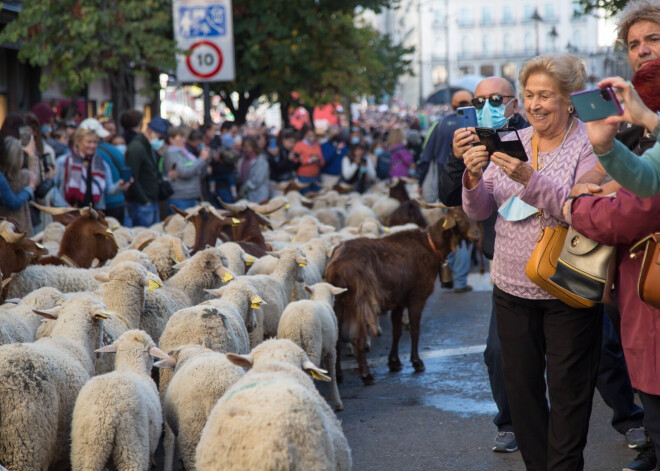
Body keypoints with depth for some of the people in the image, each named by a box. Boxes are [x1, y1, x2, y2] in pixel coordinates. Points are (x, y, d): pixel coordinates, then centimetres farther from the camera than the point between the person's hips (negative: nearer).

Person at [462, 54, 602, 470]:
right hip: (513, 288, 5)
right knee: (521, 385, 11)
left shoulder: (589, 144, -8)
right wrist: (474, 178, -15)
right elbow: (479, 211, 6)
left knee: (568, 389, 3)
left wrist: (529, 178, -32)